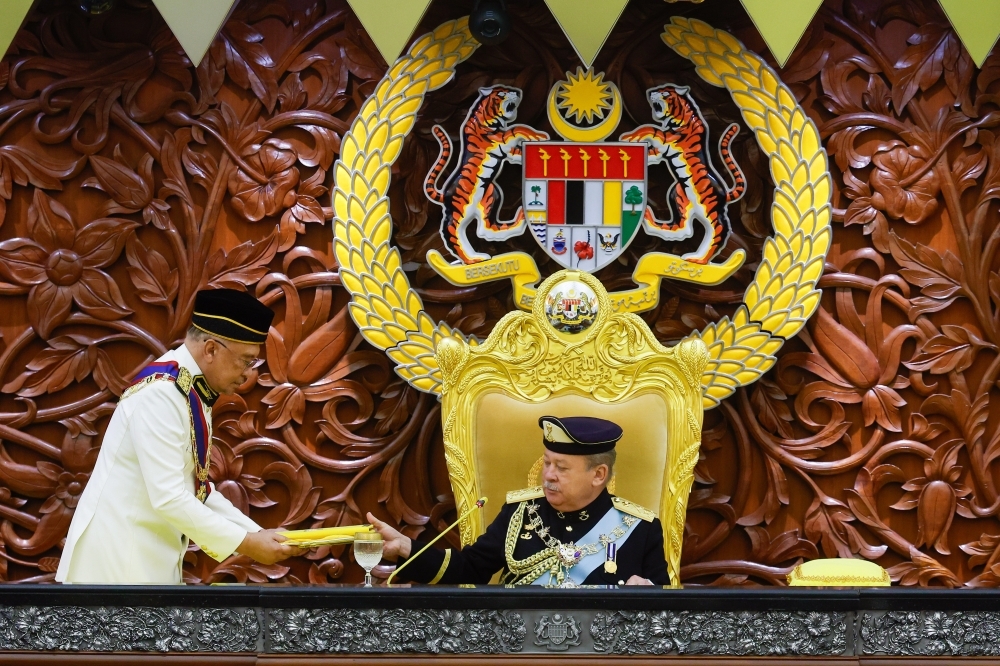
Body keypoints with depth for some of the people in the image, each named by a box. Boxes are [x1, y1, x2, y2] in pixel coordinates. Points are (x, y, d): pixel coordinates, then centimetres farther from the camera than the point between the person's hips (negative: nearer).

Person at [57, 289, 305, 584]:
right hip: (116, 559, -10)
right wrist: (246, 543, -18)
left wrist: (258, 534, 7)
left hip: (151, 559, 10)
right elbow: (169, 499, -25)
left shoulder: (194, 392, 10)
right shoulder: (161, 394, -20)